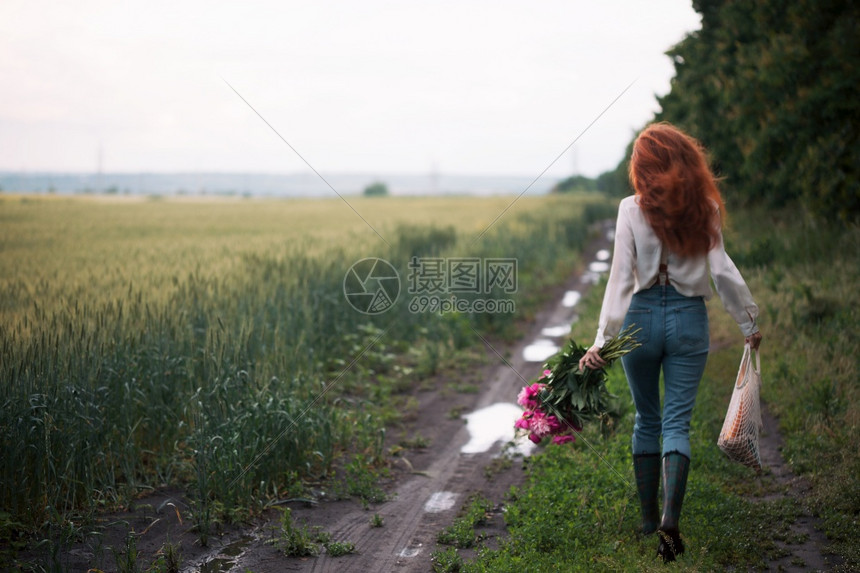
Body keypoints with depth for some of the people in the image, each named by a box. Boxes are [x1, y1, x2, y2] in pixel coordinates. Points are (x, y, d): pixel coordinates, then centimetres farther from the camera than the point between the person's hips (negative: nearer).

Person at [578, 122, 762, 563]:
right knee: (677, 423, 2)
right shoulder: (703, 208, -3)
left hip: (641, 316, 0)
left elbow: (621, 275, -12)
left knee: (647, 419, 16)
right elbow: (722, 269, -3)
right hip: (689, 318, 0)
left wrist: (603, 339, -13)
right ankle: (670, 519, -15)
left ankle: (648, 515, 25)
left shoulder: (632, 209, -7)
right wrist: (748, 322, 8)